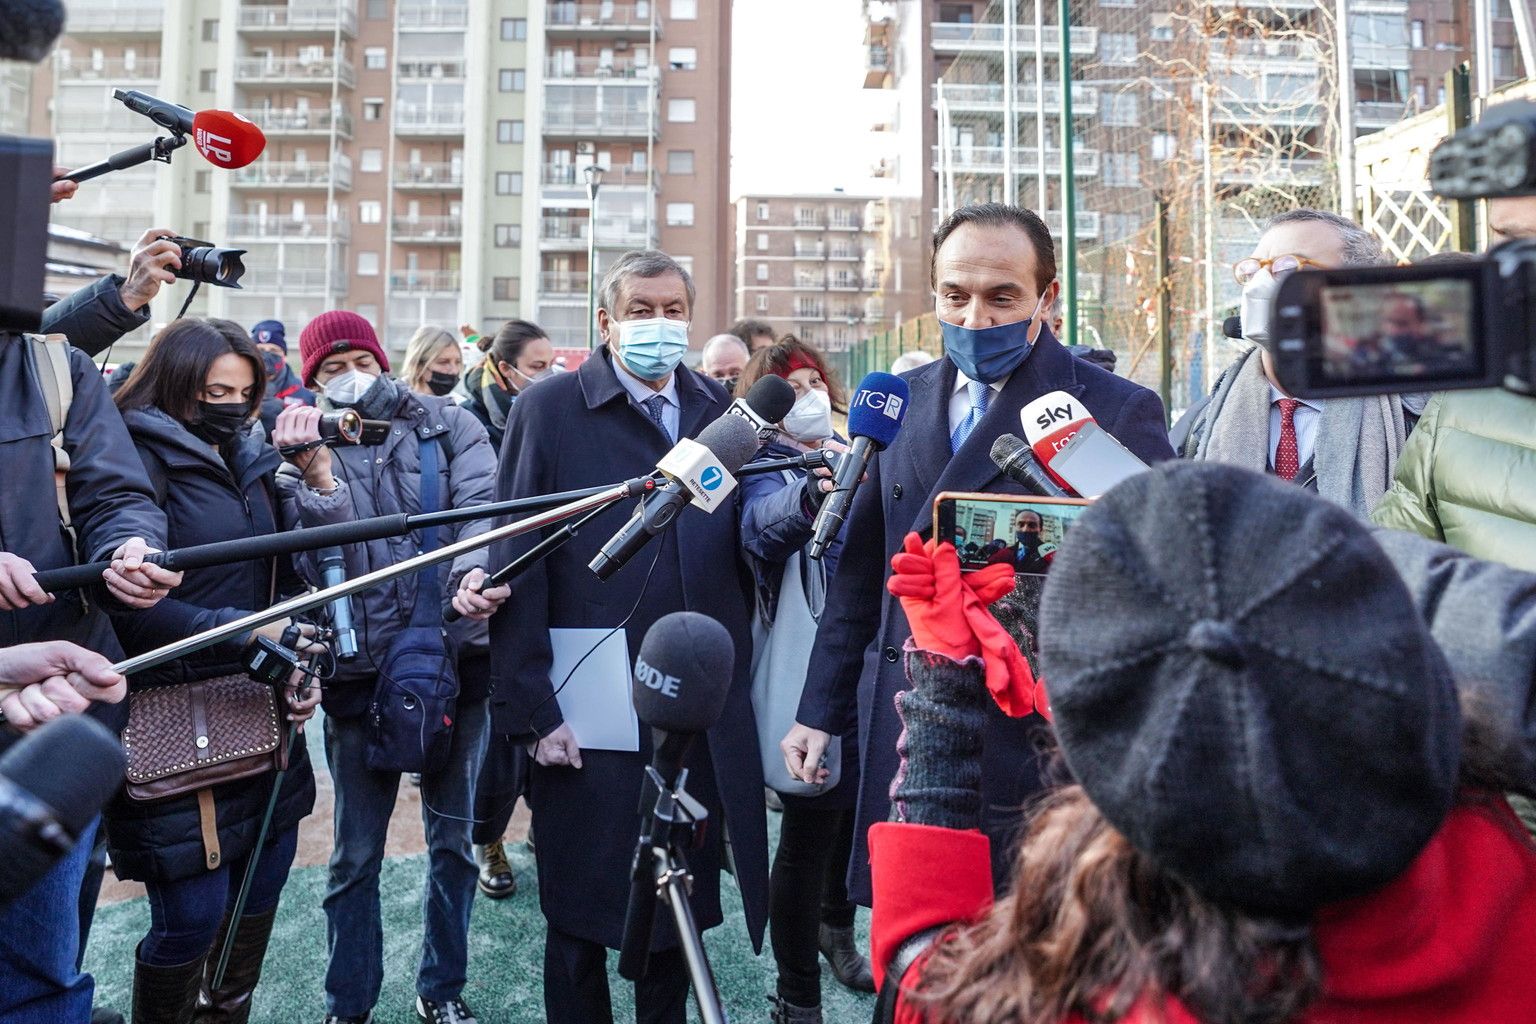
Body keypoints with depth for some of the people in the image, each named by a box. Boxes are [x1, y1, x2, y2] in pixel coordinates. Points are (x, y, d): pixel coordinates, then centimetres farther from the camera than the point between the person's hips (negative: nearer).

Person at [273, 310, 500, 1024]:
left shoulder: (448, 426, 5)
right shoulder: (304, 449, 7)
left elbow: (483, 505, -11)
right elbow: (317, 563, -7)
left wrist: (477, 568, -31)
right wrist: (317, 474, -21)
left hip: (454, 658, 0)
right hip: (359, 670, 0)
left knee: (454, 840, 10)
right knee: (355, 854, 9)